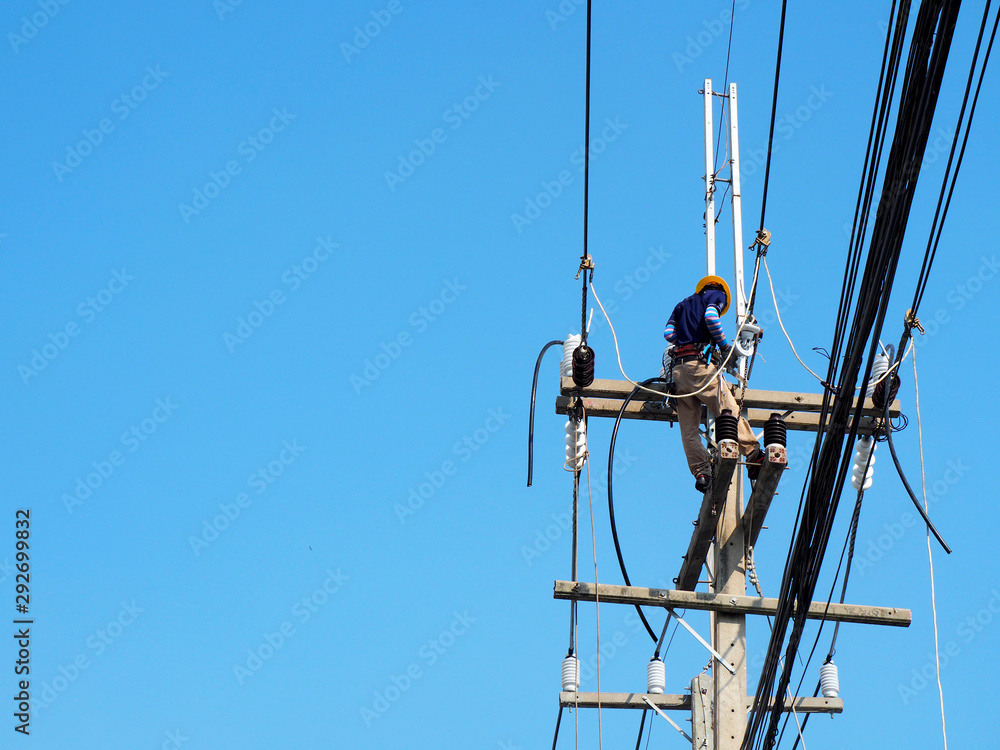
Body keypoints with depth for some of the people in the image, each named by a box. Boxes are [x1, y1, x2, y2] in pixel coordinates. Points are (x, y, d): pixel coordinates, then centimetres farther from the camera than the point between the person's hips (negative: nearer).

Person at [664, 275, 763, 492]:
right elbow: (711, 318, -9)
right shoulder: (717, 295, 13)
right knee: (730, 412, -6)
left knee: (688, 429, 2)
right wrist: (726, 347, -2)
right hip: (700, 363, -5)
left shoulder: (682, 304, 29)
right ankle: (754, 457, -11)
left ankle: (701, 472, -6)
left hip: (678, 368, 5)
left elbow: (668, 333, 16)